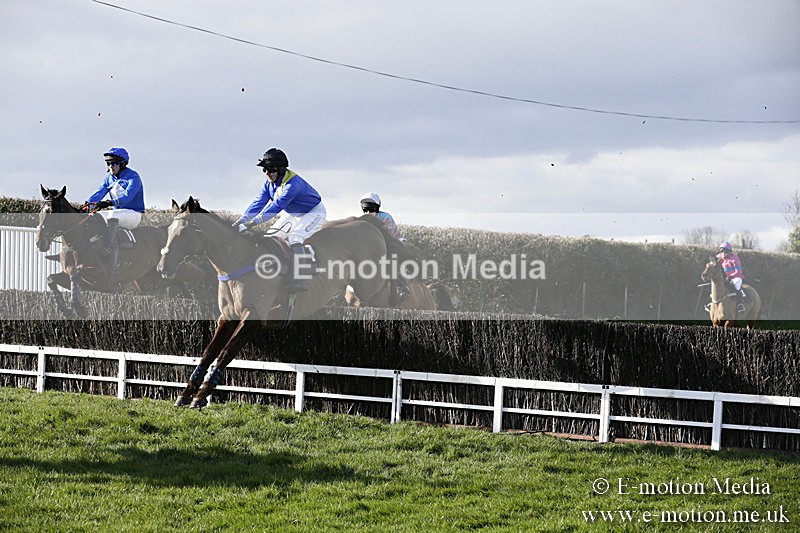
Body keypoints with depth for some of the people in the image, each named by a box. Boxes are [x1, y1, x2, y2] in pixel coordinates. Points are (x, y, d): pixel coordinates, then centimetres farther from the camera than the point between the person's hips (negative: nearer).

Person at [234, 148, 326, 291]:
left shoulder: (292, 183, -35)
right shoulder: (269, 183, -7)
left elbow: (278, 205, -41)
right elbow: (259, 203, -11)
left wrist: (254, 222, -46)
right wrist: (242, 220, -26)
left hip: (314, 212, -9)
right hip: (293, 213, 9)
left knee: (294, 237, -30)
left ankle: (298, 278, -38)